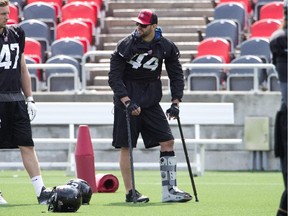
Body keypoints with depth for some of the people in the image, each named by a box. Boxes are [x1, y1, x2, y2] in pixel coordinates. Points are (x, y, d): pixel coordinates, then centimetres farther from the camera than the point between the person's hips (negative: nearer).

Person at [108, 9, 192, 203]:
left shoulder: (166, 47, -2)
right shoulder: (126, 45, -11)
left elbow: (176, 75, 7)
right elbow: (114, 78, -12)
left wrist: (175, 103, -4)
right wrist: (127, 102, -22)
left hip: (151, 102, 4)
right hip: (126, 101, -4)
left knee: (167, 141, -3)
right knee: (126, 146, -3)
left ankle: (169, 191, -1)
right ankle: (130, 193, 4)